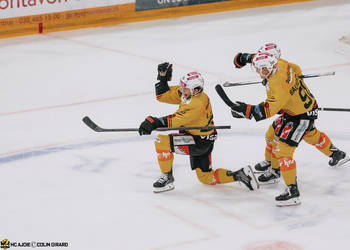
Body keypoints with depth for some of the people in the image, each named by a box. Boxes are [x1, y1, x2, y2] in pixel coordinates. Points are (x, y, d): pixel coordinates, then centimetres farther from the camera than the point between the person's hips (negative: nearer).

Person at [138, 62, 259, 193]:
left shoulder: (197, 104, -29)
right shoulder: (185, 92, -2)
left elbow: (176, 121, -34)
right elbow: (163, 95, 7)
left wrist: (154, 122, -39)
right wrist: (163, 78, -5)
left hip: (200, 142, -10)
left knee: (161, 140, -21)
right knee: (206, 178, 17)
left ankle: (167, 177, -7)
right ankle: (240, 175, 15)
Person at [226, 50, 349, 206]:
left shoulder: (278, 85, -35)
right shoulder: (281, 64, -9)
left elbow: (268, 110, -37)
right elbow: (296, 70, 12)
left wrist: (246, 110, -39)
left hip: (302, 116, -10)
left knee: (283, 149, -13)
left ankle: (292, 192, -12)